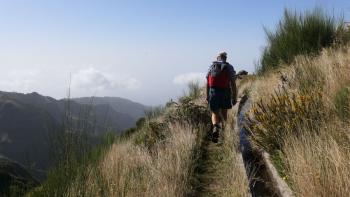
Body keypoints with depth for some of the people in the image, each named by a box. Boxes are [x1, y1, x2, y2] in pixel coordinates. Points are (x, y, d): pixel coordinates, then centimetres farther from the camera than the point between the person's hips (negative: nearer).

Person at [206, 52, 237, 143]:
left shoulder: (211, 67, 10)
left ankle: (215, 128, -19)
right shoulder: (229, 67, 2)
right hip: (225, 93, -1)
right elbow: (233, 84, -5)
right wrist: (234, 98, -2)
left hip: (213, 93, 1)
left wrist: (207, 96, 13)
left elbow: (207, 83, 7)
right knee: (224, 112, 17)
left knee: (215, 113, 8)